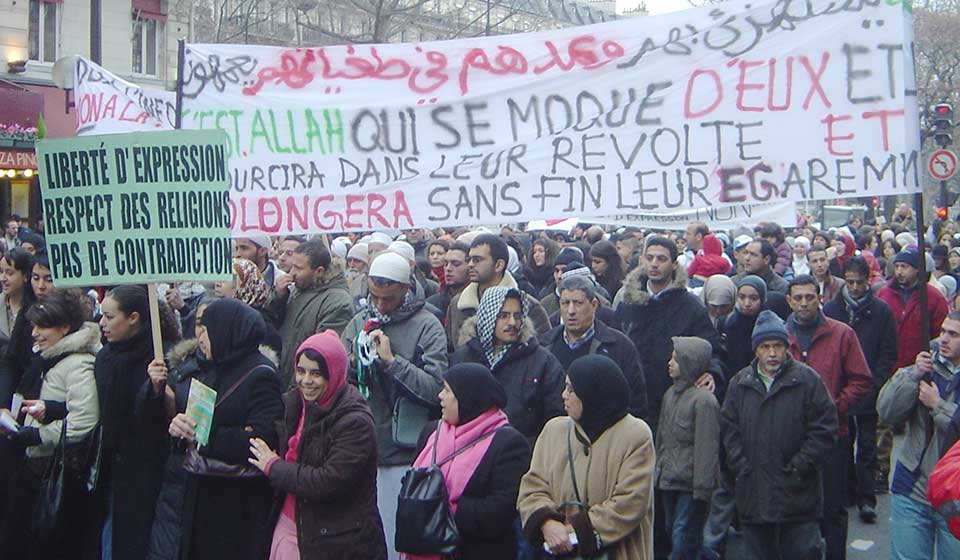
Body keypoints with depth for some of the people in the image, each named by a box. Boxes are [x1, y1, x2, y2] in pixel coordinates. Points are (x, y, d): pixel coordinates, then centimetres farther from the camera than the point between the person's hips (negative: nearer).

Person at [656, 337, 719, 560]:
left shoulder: (703, 400, -14)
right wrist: (658, 470, 17)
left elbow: (707, 447, -15)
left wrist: (702, 488, -16)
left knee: (683, 536, -7)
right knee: (672, 531, 14)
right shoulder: (670, 394, 11)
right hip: (668, 481, 8)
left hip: (689, 484, -8)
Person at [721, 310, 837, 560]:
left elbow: (824, 429, -5)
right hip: (752, 494, 4)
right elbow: (729, 429, 9)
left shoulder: (807, 379, -3)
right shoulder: (740, 383, 9)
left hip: (797, 493, -3)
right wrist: (741, 466, -2)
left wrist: (798, 467, -10)